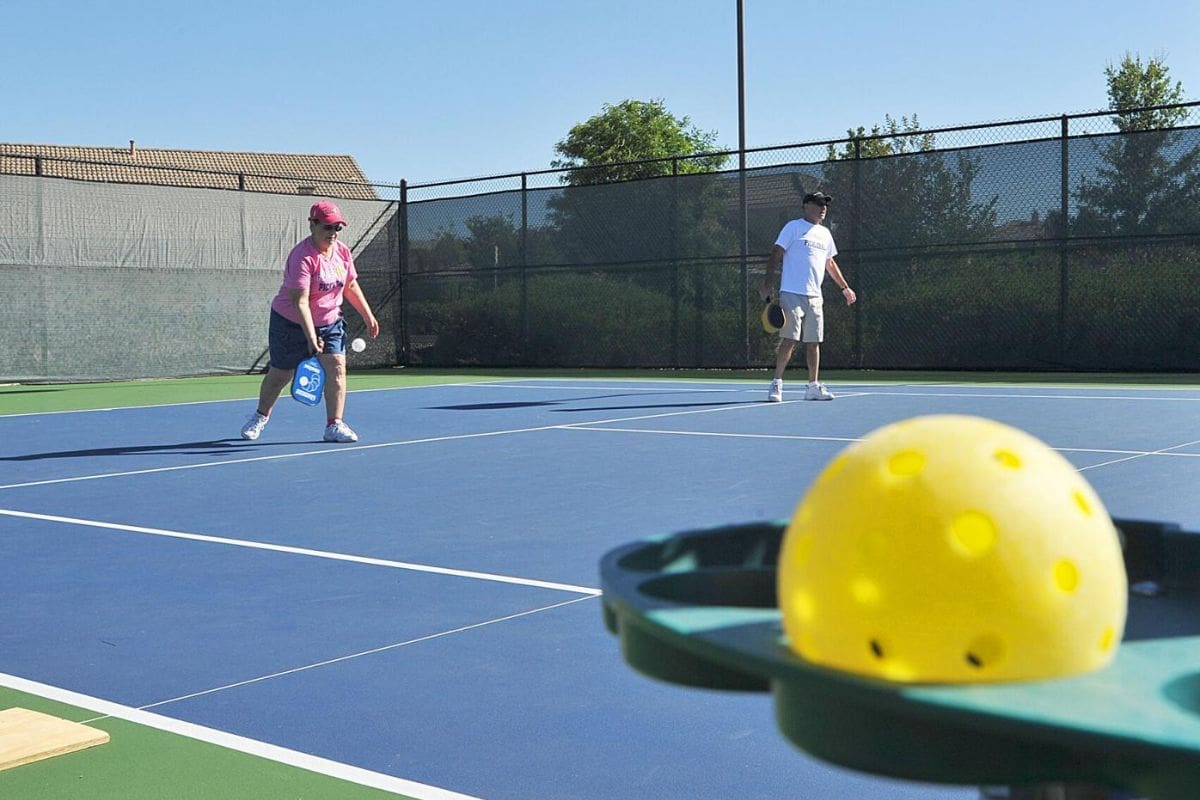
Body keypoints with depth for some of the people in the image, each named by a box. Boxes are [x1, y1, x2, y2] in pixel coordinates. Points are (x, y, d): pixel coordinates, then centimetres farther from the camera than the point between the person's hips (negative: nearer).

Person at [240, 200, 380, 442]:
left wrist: (368, 316, 11)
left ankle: (334, 425, -5)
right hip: (292, 323, -5)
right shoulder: (303, 257, -26)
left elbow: (351, 286, 13)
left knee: (337, 368, -12)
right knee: (280, 375, 8)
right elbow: (300, 301, -31)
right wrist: (311, 337, -37)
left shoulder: (343, 252, -3)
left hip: (330, 322, 5)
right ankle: (260, 416, 34)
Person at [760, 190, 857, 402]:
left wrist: (845, 287, 28)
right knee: (789, 340, -9)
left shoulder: (825, 234, 18)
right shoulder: (793, 227, -1)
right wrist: (767, 284, -14)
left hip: (814, 297, 6)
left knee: (813, 342, 6)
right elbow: (776, 254, -5)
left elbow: (830, 263, 28)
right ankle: (777, 384, -2)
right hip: (792, 294, -6)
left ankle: (814, 386, 12)